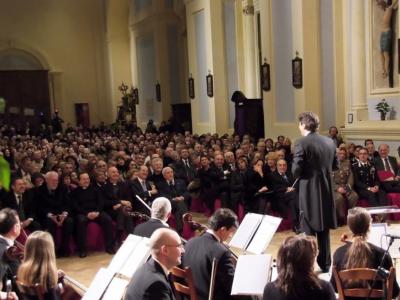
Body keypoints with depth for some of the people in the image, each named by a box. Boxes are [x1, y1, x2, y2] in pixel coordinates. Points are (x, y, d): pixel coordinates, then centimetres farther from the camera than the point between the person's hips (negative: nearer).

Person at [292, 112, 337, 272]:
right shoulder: (330, 142, 5)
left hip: (309, 191, -6)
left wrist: (304, 170, 4)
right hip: (327, 190, 6)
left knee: (308, 230, 3)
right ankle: (325, 264, 23)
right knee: (324, 229, 15)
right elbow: (334, 165, 14)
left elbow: (296, 170, -17)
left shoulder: (302, 143, -15)